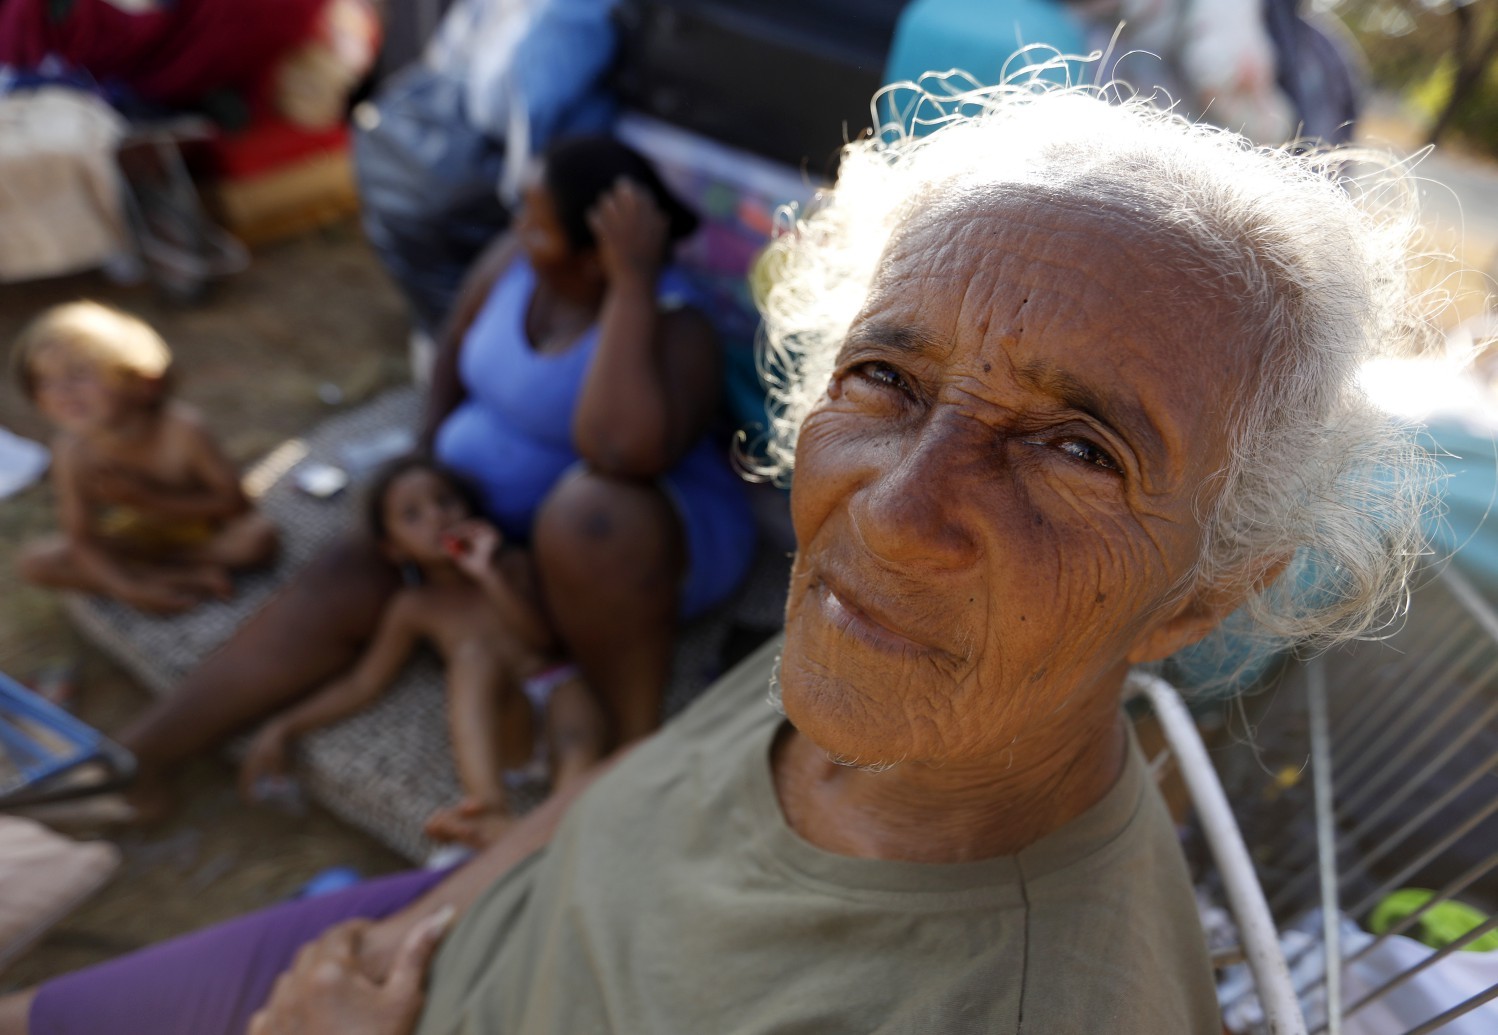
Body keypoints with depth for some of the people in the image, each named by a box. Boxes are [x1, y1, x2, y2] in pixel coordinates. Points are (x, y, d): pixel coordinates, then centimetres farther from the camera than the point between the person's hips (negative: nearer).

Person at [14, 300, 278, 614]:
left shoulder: (182, 430, -28)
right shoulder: (71, 452, -21)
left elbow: (235, 503, -23)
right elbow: (81, 539, -15)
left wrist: (150, 501, -29)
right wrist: (129, 589, -29)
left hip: (196, 536, -3)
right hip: (127, 542, 3)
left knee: (259, 535, -31)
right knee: (35, 561, -17)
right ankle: (187, 577, -19)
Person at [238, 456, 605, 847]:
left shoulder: (510, 564, 17)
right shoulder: (415, 607, 18)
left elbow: (543, 639, 3)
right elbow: (362, 683, 21)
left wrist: (491, 576, -8)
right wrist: (283, 727, 14)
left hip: (558, 689, 1)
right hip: (503, 728, -1)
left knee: (577, 738, -35)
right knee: (473, 651, -33)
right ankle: (490, 805, -53)